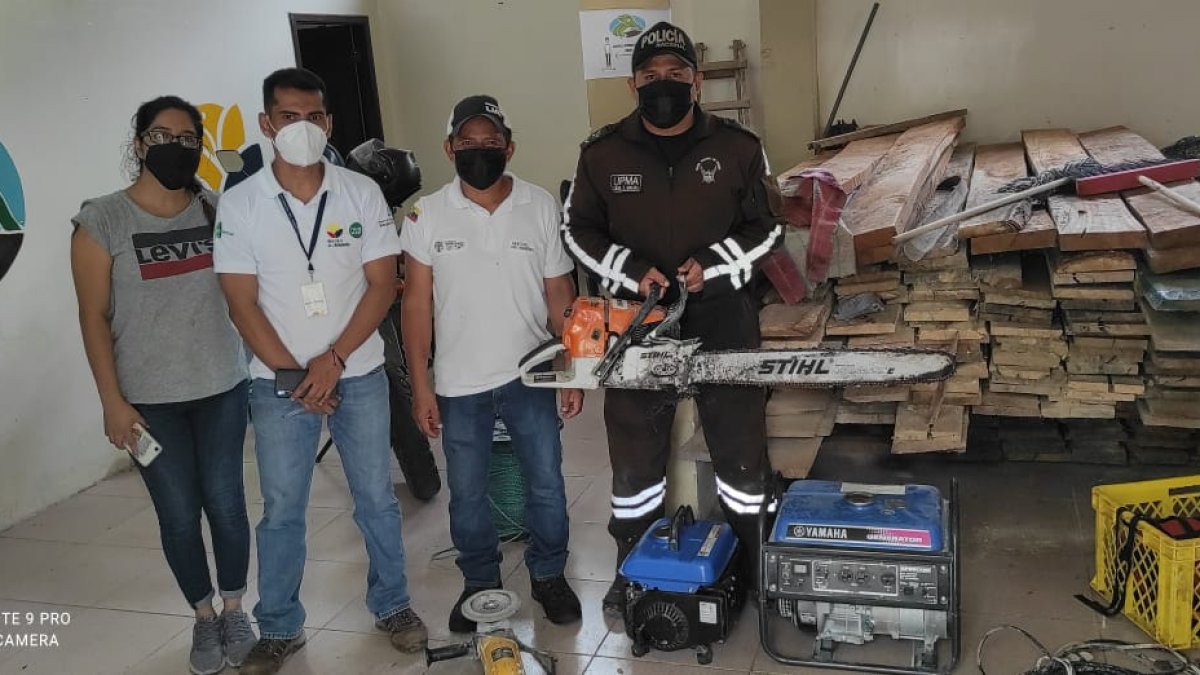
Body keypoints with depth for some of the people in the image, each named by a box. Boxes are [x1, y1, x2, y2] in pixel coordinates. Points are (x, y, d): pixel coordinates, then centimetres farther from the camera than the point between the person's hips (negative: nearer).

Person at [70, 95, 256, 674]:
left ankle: (234, 610, 27)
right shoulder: (101, 221, -6)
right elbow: (94, 316, -5)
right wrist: (111, 400, -8)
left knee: (225, 502, 6)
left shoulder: (216, 210, 1)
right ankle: (203, 618, 28)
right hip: (150, 400, -2)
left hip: (221, 388, 2)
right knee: (178, 514, 7)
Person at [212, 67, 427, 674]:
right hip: (278, 382, 0)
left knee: (376, 497, 10)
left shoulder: (361, 193, -3)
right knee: (281, 510, 9)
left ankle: (391, 604, 29)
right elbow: (242, 303, -5)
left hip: (358, 373, 1)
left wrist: (333, 360, -12)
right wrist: (294, 376, -10)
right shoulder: (239, 204, -4)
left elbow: (381, 285, -4)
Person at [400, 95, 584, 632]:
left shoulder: (541, 207, -2)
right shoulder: (427, 215, -4)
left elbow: (560, 294, 2)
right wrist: (420, 385, -4)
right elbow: (417, 303, -1)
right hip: (459, 383, 0)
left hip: (531, 375, 0)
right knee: (467, 493, 13)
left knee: (546, 483, 8)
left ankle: (549, 575, 30)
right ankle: (480, 583, 33)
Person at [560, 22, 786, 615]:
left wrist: (714, 264, -12)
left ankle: (754, 564, 31)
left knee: (741, 449, 10)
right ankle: (633, 569, 31)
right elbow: (579, 231, 5)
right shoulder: (602, 153, -1)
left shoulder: (738, 148, -1)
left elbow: (766, 226, 5)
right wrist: (631, 271, -11)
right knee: (635, 453, 12)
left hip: (723, 321, 0)